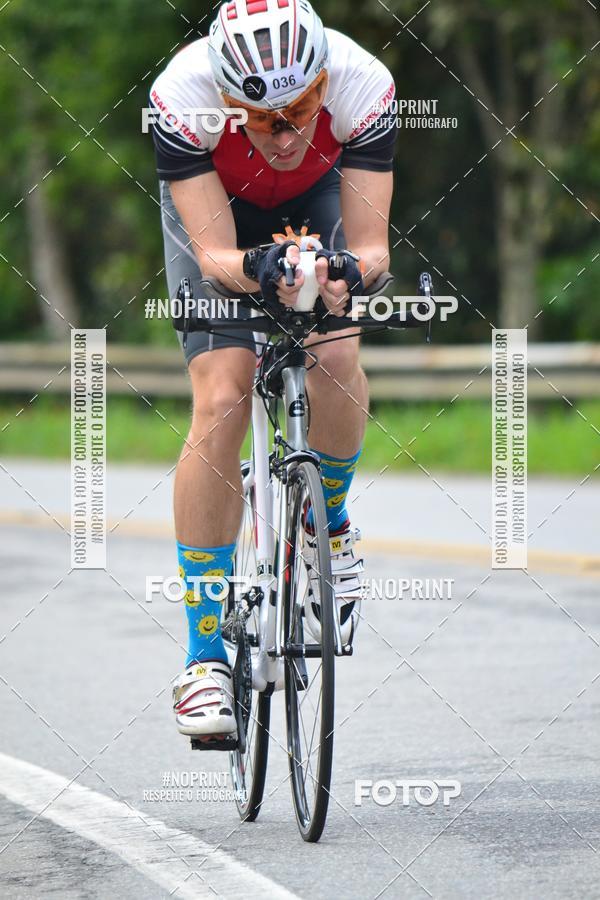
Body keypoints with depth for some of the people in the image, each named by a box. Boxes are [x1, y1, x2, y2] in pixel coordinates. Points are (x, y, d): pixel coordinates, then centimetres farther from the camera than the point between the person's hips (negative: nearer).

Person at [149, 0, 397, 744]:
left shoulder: (363, 87, -36)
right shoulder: (181, 98, -38)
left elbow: (371, 243, -34)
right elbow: (215, 253, -38)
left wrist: (351, 272, -57)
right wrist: (258, 271, -59)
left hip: (318, 201, 1)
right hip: (216, 209, -1)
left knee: (334, 356, -26)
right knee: (220, 403, -18)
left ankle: (329, 524, 7)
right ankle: (206, 652, -13)